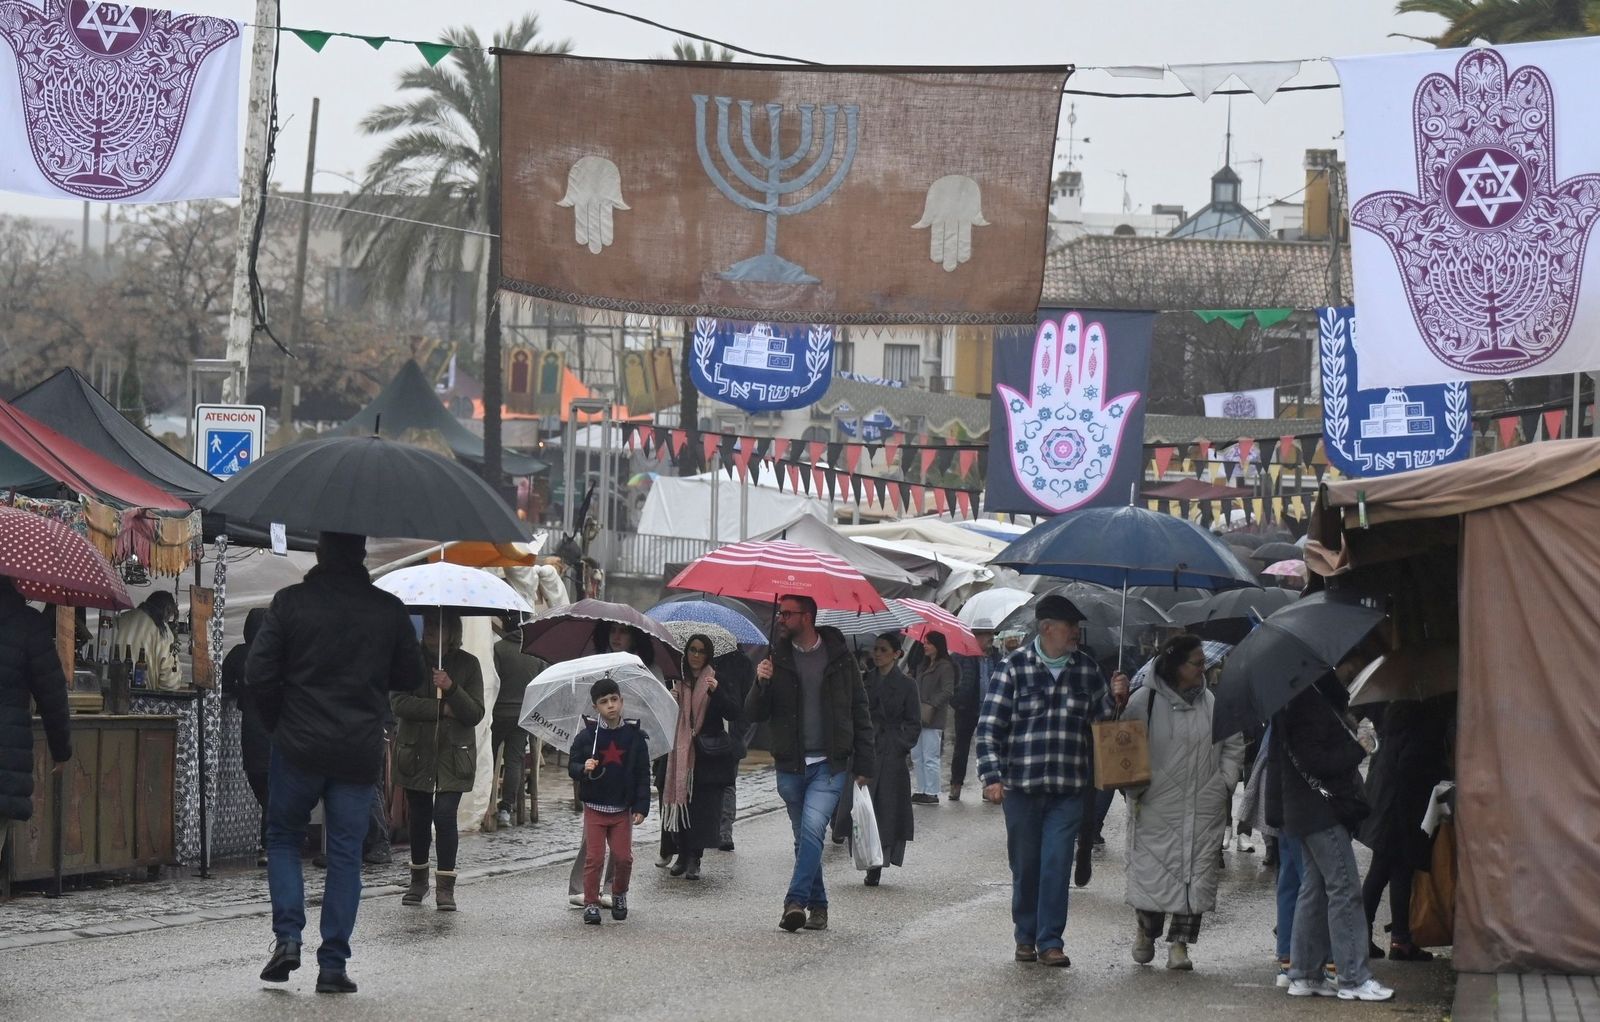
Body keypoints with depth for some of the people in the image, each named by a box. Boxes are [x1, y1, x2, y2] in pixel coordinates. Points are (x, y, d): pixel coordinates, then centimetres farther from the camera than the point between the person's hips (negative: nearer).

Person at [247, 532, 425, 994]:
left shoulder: (290, 602, -6)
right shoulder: (389, 610, -1)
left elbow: (257, 673, -8)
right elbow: (412, 676, 7)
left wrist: (277, 722, 9)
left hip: (297, 747, -1)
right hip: (360, 752, 1)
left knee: (283, 838, 17)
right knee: (345, 853, 6)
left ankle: (287, 936, 1)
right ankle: (333, 964, 4)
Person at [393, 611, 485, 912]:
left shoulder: (468, 664, 1)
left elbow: (476, 714, -5)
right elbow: (399, 703, -11)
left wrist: (452, 689, -21)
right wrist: (442, 708, -17)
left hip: (453, 755, -2)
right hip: (416, 752, 2)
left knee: (445, 814, -13)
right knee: (418, 817, 9)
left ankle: (445, 886, -8)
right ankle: (418, 880, 26)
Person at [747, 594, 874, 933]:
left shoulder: (839, 656, 1)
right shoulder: (775, 658, 4)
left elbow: (859, 711, 7)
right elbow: (754, 715, 2)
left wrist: (864, 762, 3)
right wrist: (761, 683, -18)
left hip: (829, 765, -3)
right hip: (790, 766, 3)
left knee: (812, 828, -19)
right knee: (805, 838, 9)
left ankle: (796, 901, -21)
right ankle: (818, 906, 19)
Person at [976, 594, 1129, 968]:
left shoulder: (1086, 668, 7)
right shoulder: (1016, 666, -3)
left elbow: (1101, 718, 18)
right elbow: (990, 724, -4)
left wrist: (1116, 699, -3)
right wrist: (992, 775, -12)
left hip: (1068, 788, 2)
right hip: (1022, 784, -1)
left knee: (1057, 864, -5)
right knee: (1025, 866, 8)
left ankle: (1050, 941, 0)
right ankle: (1025, 936, 22)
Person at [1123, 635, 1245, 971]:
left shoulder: (1213, 703, 8)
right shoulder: (1144, 701, -3)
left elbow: (1234, 745, 18)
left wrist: (1224, 782, 8)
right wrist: (1136, 789, -5)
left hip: (1204, 810, 3)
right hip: (1155, 808, -3)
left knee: (1197, 875, -1)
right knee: (1151, 870, -2)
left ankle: (1180, 944, 6)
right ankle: (1145, 928, 24)